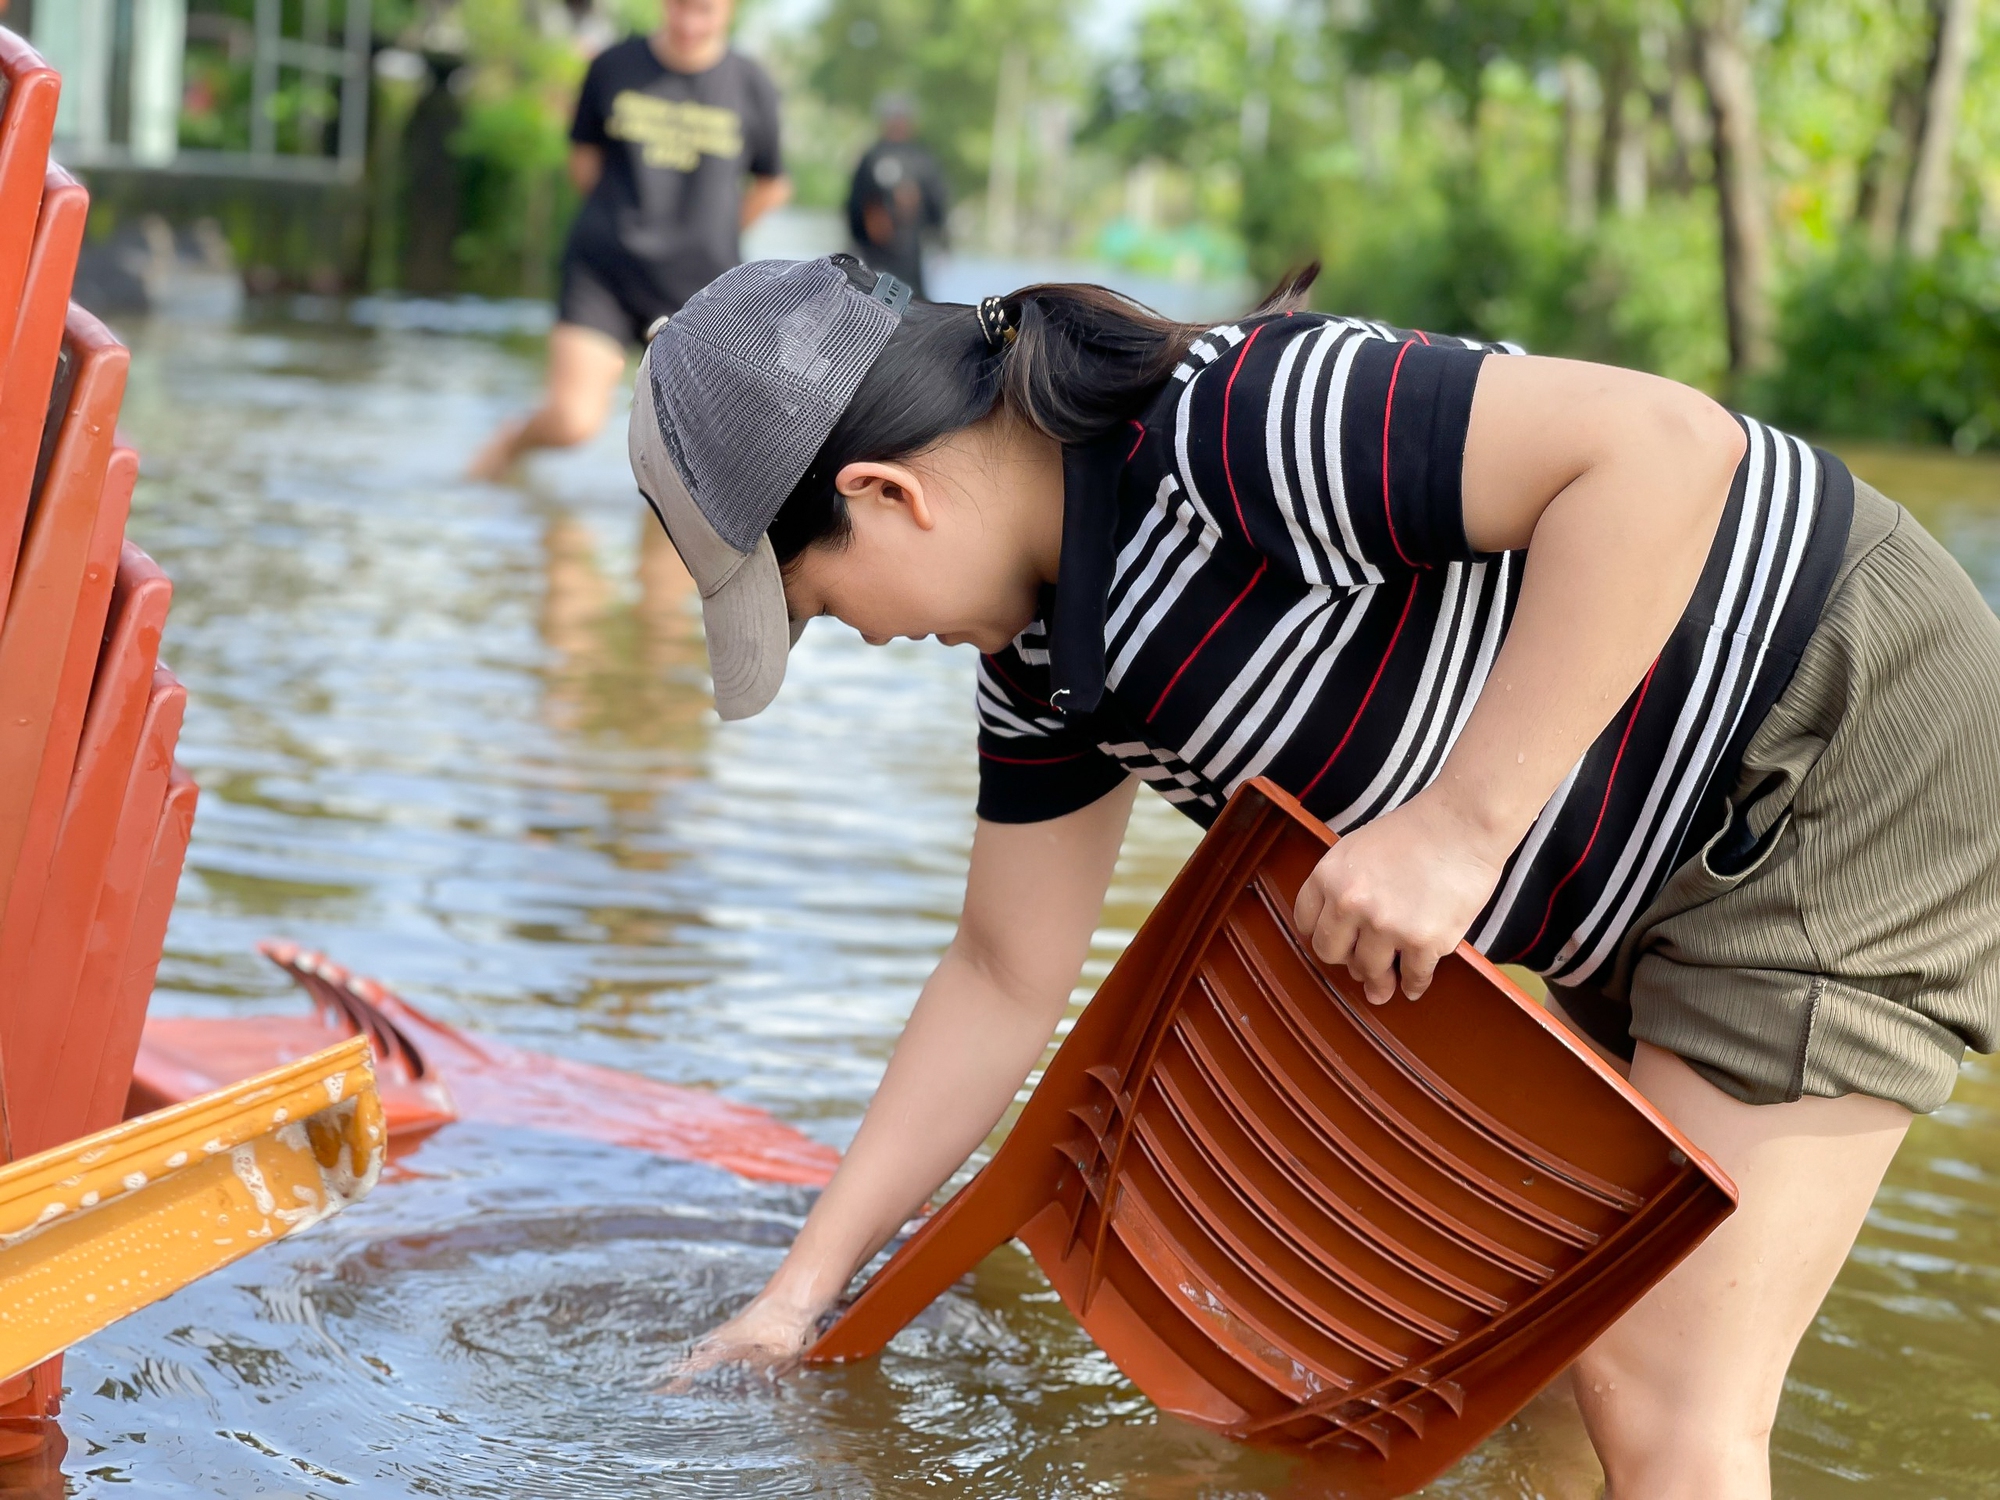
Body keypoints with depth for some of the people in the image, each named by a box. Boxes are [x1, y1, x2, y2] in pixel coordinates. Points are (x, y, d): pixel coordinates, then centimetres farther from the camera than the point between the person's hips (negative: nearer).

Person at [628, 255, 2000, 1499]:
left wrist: (1464, 820, -35)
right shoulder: (1039, 651, 3)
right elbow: (1006, 981, 11)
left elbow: (1664, 447, -35)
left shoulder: (1235, 428, -28)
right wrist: (801, 1296, 13)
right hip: (1682, 852, 10)